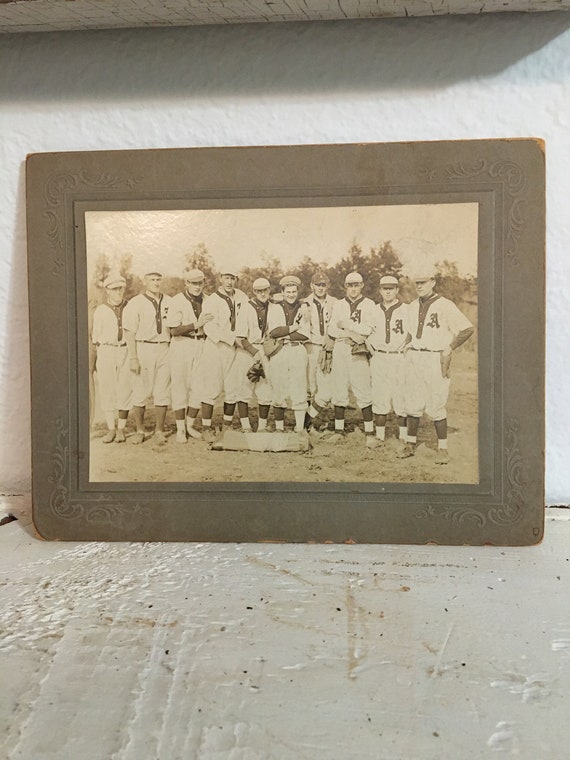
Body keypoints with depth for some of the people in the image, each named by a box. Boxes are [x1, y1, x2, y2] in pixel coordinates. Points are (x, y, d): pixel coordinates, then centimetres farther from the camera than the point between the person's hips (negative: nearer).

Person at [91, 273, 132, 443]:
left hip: (126, 352, 0)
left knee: (125, 390, -2)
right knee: (107, 391, 1)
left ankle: (121, 429, 7)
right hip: (106, 352, 0)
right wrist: (96, 359, 5)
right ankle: (111, 429, 10)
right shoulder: (100, 311, 5)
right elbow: (95, 336, 9)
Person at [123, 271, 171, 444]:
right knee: (140, 392, 0)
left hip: (164, 349, 3)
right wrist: (133, 358, -11)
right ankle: (139, 430, 12)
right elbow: (130, 332, -4)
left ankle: (159, 430, 12)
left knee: (163, 392, 3)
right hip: (143, 348, -3)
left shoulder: (169, 302, 11)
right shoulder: (135, 303, -1)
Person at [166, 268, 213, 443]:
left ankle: (190, 425, 19)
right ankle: (180, 429, 9)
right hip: (181, 346, -4)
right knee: (180, 388, 1)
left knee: (199, 388, 5)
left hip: (201, 347, 4)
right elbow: (174, 330, -13)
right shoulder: (177, 301, -6)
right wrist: (196, 325, -19)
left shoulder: (207, 300, 7)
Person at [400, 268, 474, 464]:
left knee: (436, 406, -4)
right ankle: (411, 444, 17)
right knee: (413, 404, 8)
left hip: (435, 359, -5)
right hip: (413, 358, 6)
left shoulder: (445, 306, -8)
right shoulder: (412, 306, 12)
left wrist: (449, 349, -8)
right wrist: (408, 349, 10)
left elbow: (468, 328, -11)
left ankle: (442, 448, 6)